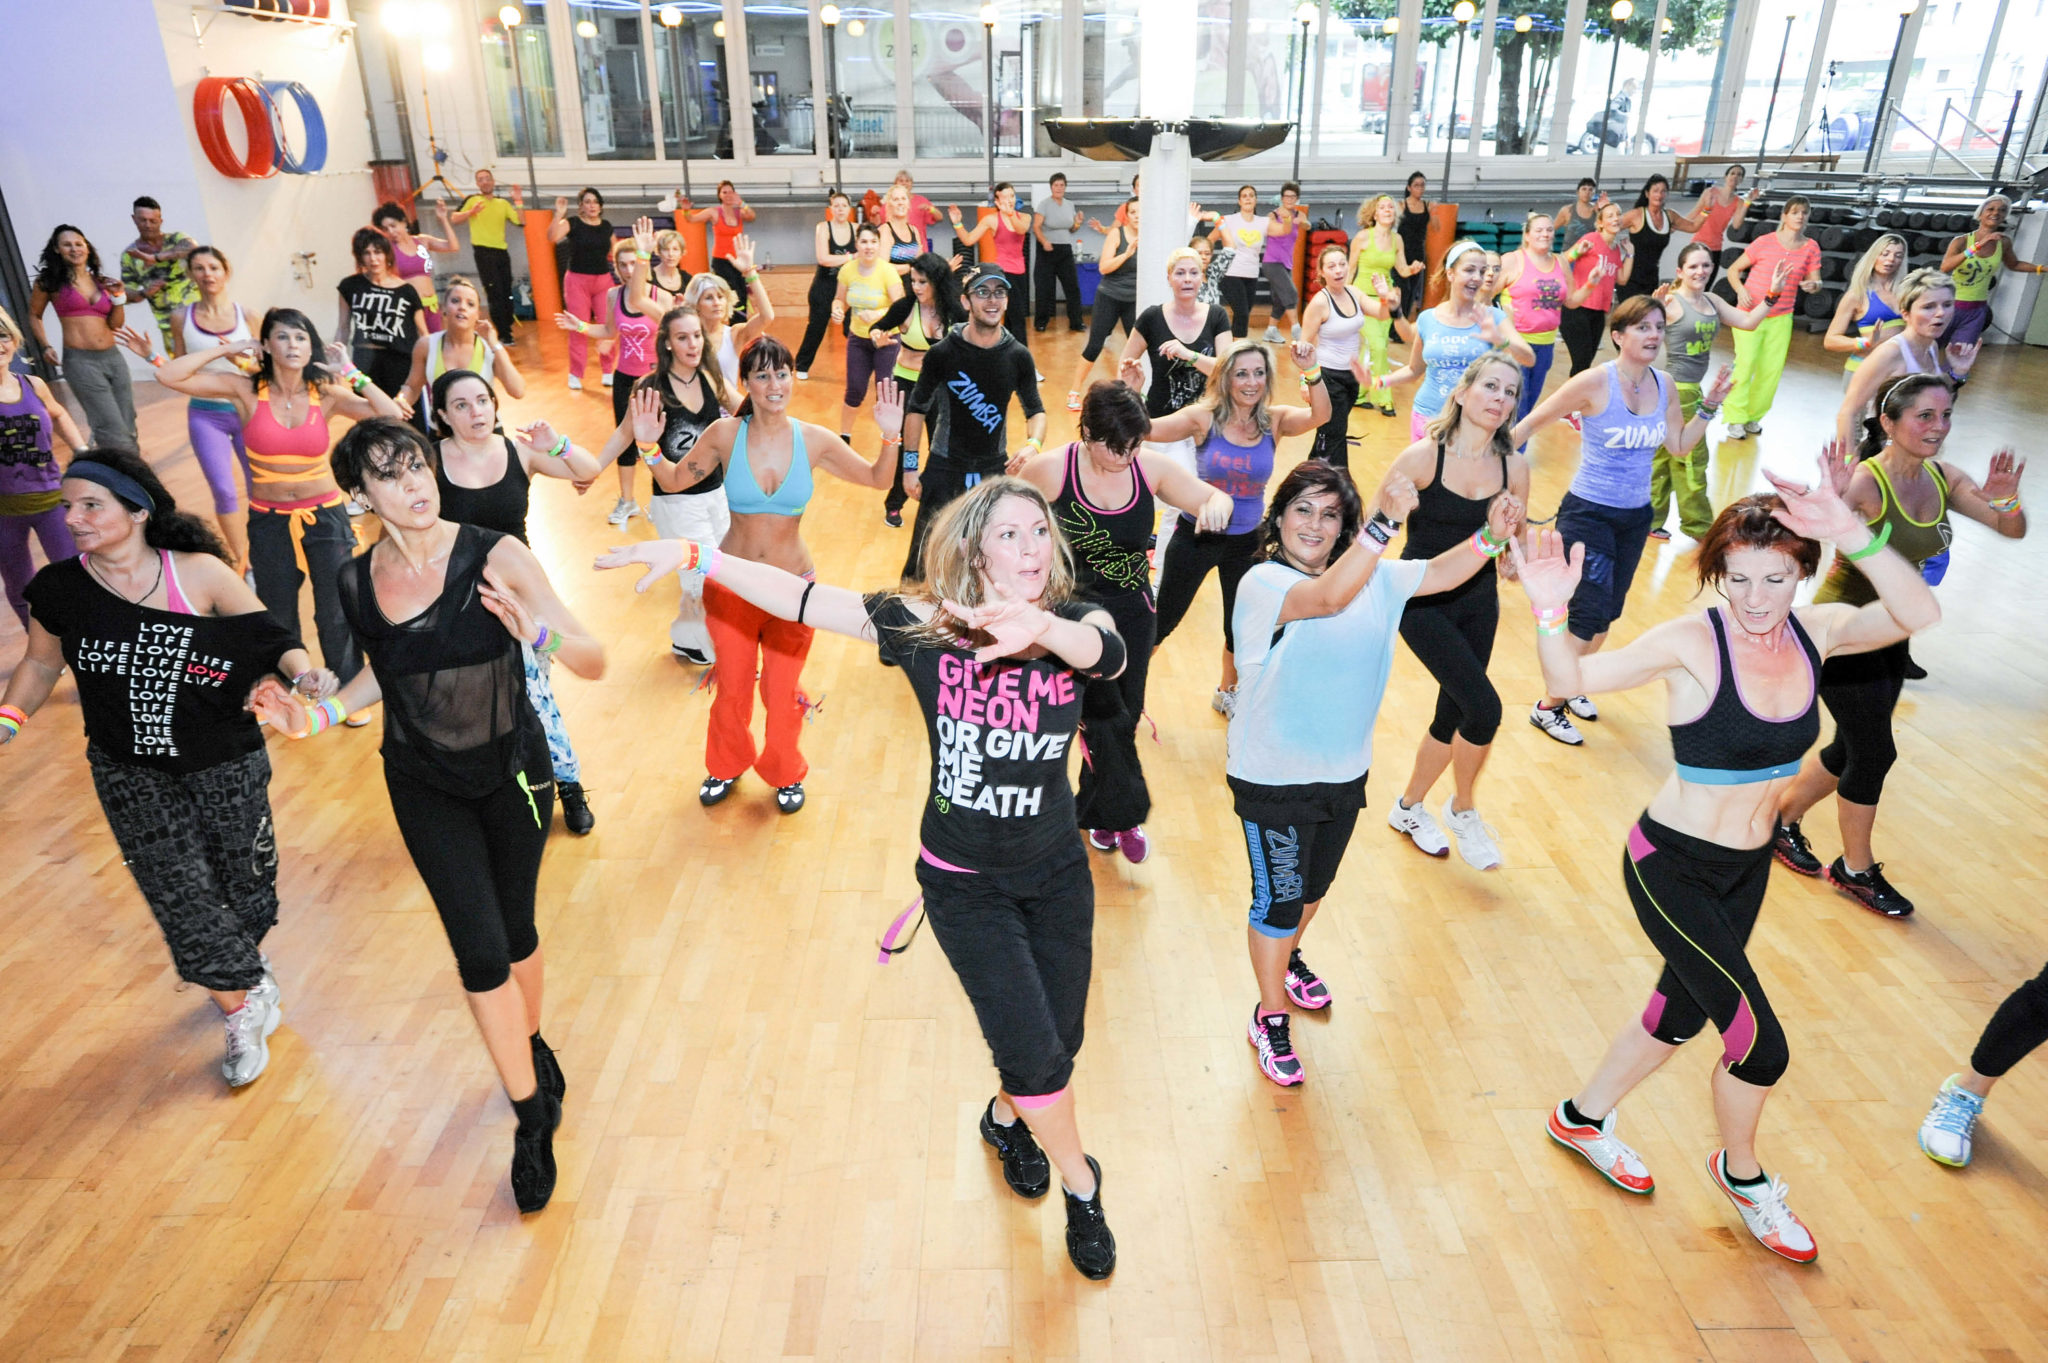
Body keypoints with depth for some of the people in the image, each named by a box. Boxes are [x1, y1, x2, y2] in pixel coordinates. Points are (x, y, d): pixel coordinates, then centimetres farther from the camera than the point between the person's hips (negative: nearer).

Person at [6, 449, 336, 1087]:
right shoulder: (57, 590, -7)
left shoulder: (199, 574, -15)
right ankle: (244, 1008, 22)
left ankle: (247, 969, 46)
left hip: (224, 764, -1)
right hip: (131, 776, 1)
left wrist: (305, 674, -27)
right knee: (182, 898, -1)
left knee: (242, 880, 14)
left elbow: (270, 636, -9)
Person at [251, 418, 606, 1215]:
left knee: (516, 933, 14)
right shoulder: (357, 584, -8)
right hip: (425, 788, 2)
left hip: (513, 771, -1)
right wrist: (320, 716, -3)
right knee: (480, 953, -2)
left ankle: (532, 1044, 45)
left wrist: (538, 633, -43)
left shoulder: (494, 558, -20)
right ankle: (532, 1118, 16)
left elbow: (594, 663, -24)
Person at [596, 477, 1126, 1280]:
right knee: (1033, 1052, -4)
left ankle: (1006, 1117, 52)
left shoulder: (1075, 624, -14)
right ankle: (1081, 1187, 26)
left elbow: (1107, 651, -38)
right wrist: (697, 556, -28)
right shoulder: (926, 626, -15)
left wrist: (1042, 627, -59)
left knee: (1061, 1040, 17)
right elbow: (803, 600, -18)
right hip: (963, 882, -2)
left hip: (1057, 875, 3)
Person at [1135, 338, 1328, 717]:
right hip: (1196, 536, -3)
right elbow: (1144, 430, -18)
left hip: (1247, 541, 3)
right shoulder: (1204, 417, -13)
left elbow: (1320, 416, -24)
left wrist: (1311, 372, -39)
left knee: (1241, 628, 17)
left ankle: (1227, 693, 44)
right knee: (1163, 621, 7)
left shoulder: (1276, 420, -7)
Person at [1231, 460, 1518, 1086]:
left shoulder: (1374, 576, 0)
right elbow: (1328, 596, -39)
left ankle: (1287, 957, 56)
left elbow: (1439, 573, 1)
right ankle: (1269, 1019, 27)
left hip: (1345, 772, 6)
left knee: (1314, 884, 26)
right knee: (1278, 898, 6)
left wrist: (1489, 537, -18)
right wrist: (1384, 522, -49)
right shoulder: (1262, 582, -22)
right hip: (1273, 779, -6)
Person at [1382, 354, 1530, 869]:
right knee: (1483, 707, -16)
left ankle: (1410, 807, 39)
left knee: (1453, 713, 14)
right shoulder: (1424, 457, -15)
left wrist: (1512, 528, -13)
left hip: (1478, 602, 5)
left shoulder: (1513, 467, -2)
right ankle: (1463, 809, 12)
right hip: (1423, 601, -5)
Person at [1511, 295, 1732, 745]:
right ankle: (1548, 706, 7)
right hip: (1588, 513, -6)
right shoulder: (1596, 382, -17)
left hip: (1635, 517, 6)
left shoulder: (1665, 387, 1)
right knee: (1590, 614, -10)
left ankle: (1569, 687, 34)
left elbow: (1681, 443, 13)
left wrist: (1709, 406, 1)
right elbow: (1533, 422, -10)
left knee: (1606, 614, 14)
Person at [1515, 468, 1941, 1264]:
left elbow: (1918, 615, -23)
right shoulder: (1691, 644, -21)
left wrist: (1853, 536, -37)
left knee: (1681, 1016, 22)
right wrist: (1551, 613, -44)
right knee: (1761, 1045, -2)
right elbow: (1570, 680, -25)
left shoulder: (1814, 632, -6)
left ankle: (1583, 1120, 47)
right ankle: (1741, 1173, 31)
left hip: (1748, 867, 7)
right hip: (1672, 867, -6)